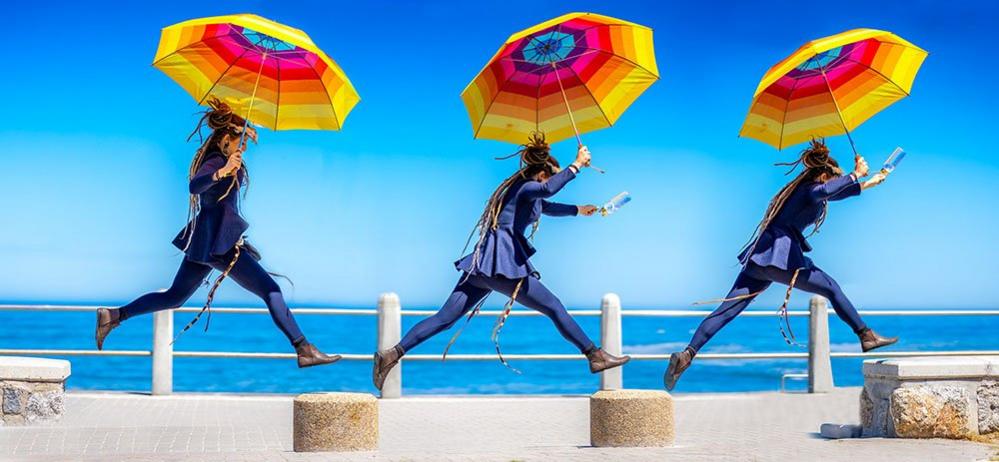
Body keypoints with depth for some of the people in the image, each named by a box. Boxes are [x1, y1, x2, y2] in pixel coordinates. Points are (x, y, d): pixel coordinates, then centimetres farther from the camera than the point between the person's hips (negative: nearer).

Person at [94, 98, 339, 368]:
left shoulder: (221, 162, 16)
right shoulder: (215, 161, -12)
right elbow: (194, 186, -32)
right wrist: (222, 171, -48)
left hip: (205, 240, 10)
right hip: (220, 241, -10)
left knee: (174, 297, 17)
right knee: (271, 290, -12)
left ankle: (114, 316, 17)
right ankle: (304, 350, -16)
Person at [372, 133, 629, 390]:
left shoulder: (523, 190, 25)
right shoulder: (527, 188, -3)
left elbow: (548, 207, 46)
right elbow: (549, 189, -28)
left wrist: (578, 210, 48)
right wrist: (576, 166, -22)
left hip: (483, 263, 9)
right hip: (502, 264, -9)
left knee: (445, 318, 2)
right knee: (554, 308, 0)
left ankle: (392, 355, -6)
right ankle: (595, 356, 5)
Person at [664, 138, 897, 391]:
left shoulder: (800, 189, 28)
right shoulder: (811, 189, 1)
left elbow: (832, 194, 44)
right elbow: (822, 192, -26)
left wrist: (867, 184, 50)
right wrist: (855, 175, -18)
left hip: (760, 257, 8)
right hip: (781, 256, -8)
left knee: (727, 309, -4)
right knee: (831, 289, 8)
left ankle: (687, 354, -16)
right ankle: (866, 336, 15)